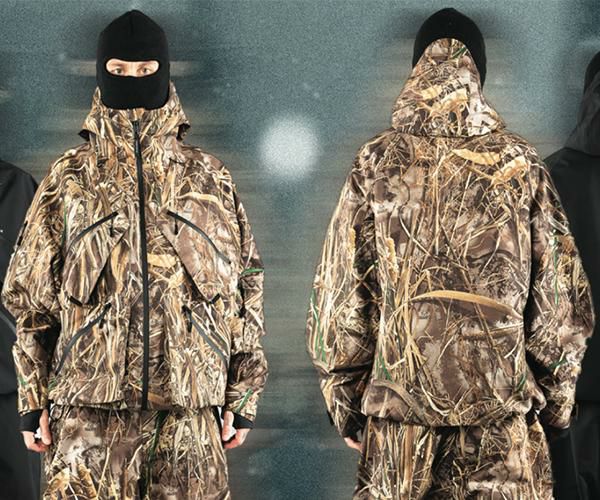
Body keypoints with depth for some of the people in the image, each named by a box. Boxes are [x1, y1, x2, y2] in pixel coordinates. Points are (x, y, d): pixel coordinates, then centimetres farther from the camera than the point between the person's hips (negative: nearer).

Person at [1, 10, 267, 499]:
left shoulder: (209, 177, 10)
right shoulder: (69, 177, 9)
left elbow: (243, 289, 10)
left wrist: (242, 397, 5)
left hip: (190, 403, 1)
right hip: (88, 403, 0)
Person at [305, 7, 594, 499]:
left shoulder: (377, 161, -1)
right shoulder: (521, 164, -1)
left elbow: (340, 292, 0)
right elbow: (558, 296, 1)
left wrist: (345, 401, 8)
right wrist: (556, 394, 12)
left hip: (398, 401, 1)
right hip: (501, 405, 0)